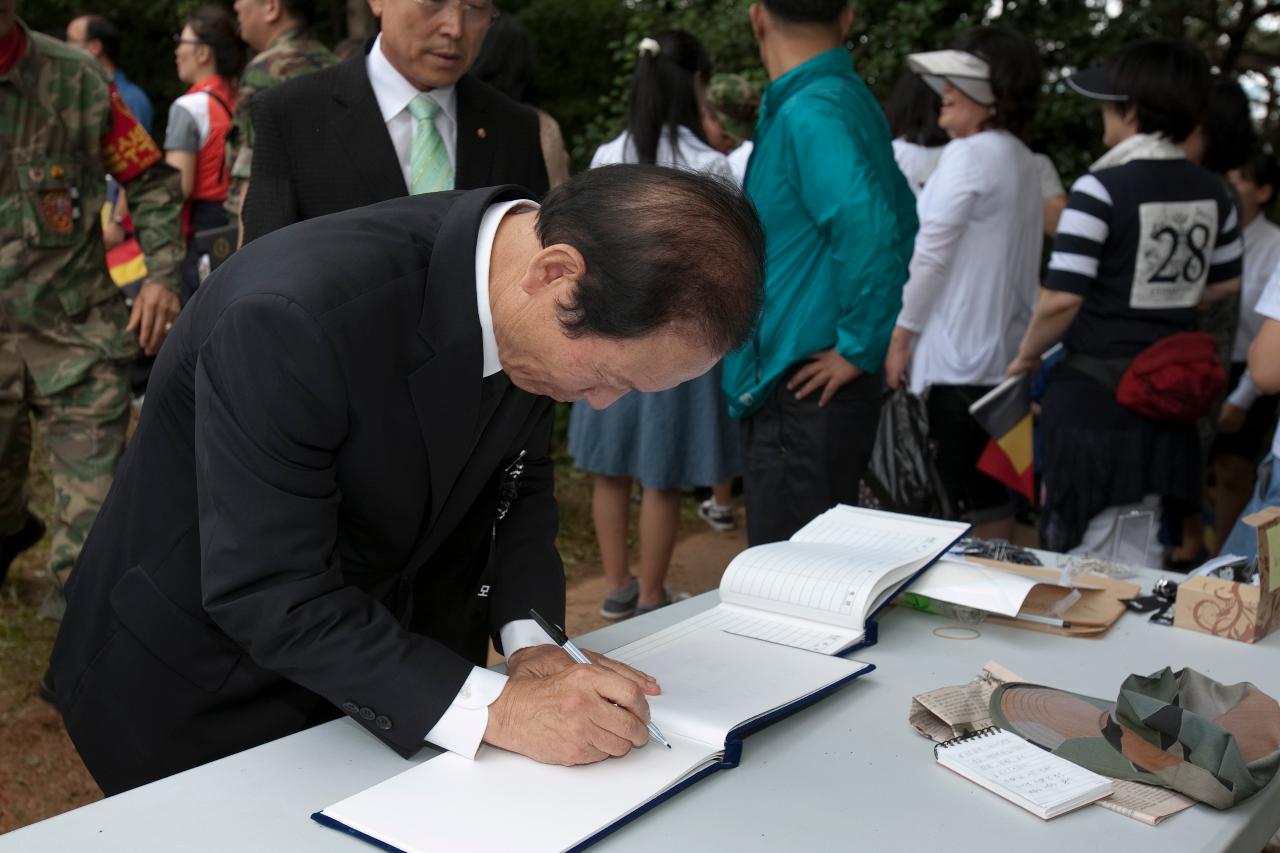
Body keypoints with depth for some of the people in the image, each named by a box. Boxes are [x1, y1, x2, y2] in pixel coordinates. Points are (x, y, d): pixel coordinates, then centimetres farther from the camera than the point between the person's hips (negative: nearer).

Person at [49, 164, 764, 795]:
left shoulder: (537, 312, -14)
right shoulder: (297, 318, -36)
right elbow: (270, 597, -32)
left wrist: (531, 641, -15)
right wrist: (495, 708, -33)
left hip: (392, 653, 6)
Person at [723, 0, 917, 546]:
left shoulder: (807, 115, -17)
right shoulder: (849, 99, 13)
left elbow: (870, 231, -31)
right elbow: (899, 215, 24)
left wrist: (858, 349, -19)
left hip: (804, 395, -10)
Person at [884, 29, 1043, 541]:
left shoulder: (968, 155, -13)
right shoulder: (1024, 162, 12)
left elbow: (931, 254, -15)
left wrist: (901, 333, -8)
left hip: (960, 359, -8)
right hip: (1004, 356, 8)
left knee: (968, 510, -1)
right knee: (996, 502, 14)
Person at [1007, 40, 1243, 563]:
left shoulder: (1101, 188, -17)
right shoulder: (1211, 193, 4)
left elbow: (1061, 299, -21)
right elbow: (1226, 282, 16)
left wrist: (1027, 355, -6)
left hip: (1095, 388, -6)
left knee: (1089, 544, 6)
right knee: (1142, 547, 18)